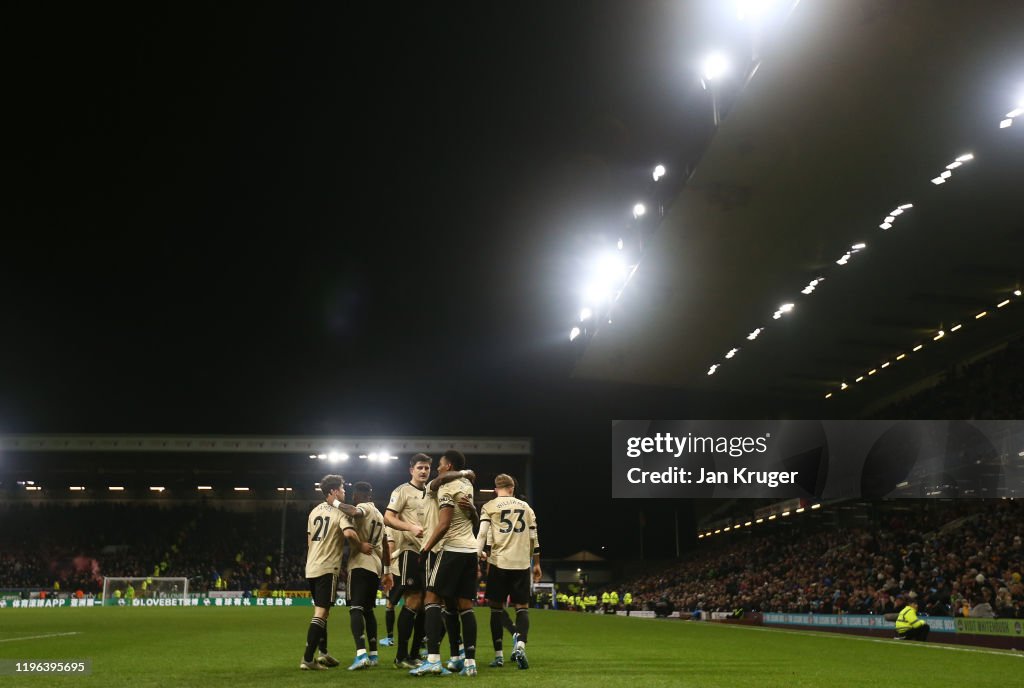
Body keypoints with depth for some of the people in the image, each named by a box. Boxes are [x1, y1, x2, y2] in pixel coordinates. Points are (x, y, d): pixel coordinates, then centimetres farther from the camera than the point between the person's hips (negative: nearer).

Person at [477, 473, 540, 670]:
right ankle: (520, 645, -19)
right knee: (522, 607, 6)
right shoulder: (525, 507, 14)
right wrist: (536, 563, 18)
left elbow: (483, 535, -6)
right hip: (522, 563, 1)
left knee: (497, 607, 8)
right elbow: (533, 537, 12)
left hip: (499, 562, -1)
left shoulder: (489, 507, 5)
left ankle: (498, 655, 5)